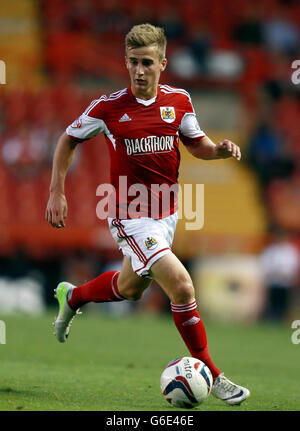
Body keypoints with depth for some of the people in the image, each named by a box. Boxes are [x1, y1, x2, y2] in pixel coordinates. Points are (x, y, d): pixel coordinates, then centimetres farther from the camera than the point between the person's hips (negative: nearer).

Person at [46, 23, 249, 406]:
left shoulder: (178, 100, -3)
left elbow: (196, 143, 11)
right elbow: (68, 140, 1)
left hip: (166, 213, 6)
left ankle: (72, 297, 55)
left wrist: (220, 149, -12)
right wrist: (56, 193, -3)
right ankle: (211, 377, -8)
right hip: (131, 217, -6)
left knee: (130, 288, 25)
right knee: (182, 287, -19)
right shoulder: (109, 106, -13)